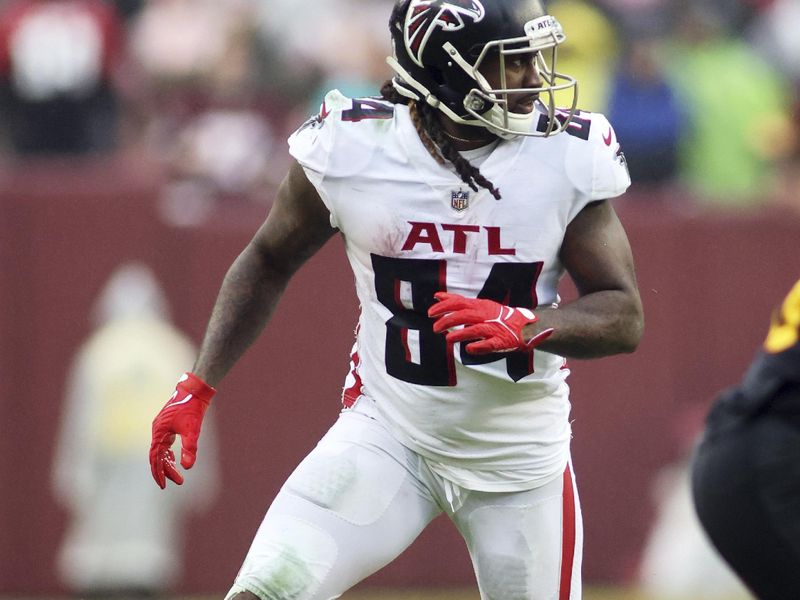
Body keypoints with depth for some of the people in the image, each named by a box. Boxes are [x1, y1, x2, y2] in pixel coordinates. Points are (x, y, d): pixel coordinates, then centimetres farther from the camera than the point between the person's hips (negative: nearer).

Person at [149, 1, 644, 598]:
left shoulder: (570, 156, -13)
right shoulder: (349, 149, -13)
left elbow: (625, 317, -9)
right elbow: (269, 261, 5)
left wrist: (525, 326, -29)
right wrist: (197, 388, -1)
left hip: (521, 458, 1)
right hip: (388, 432, -1)